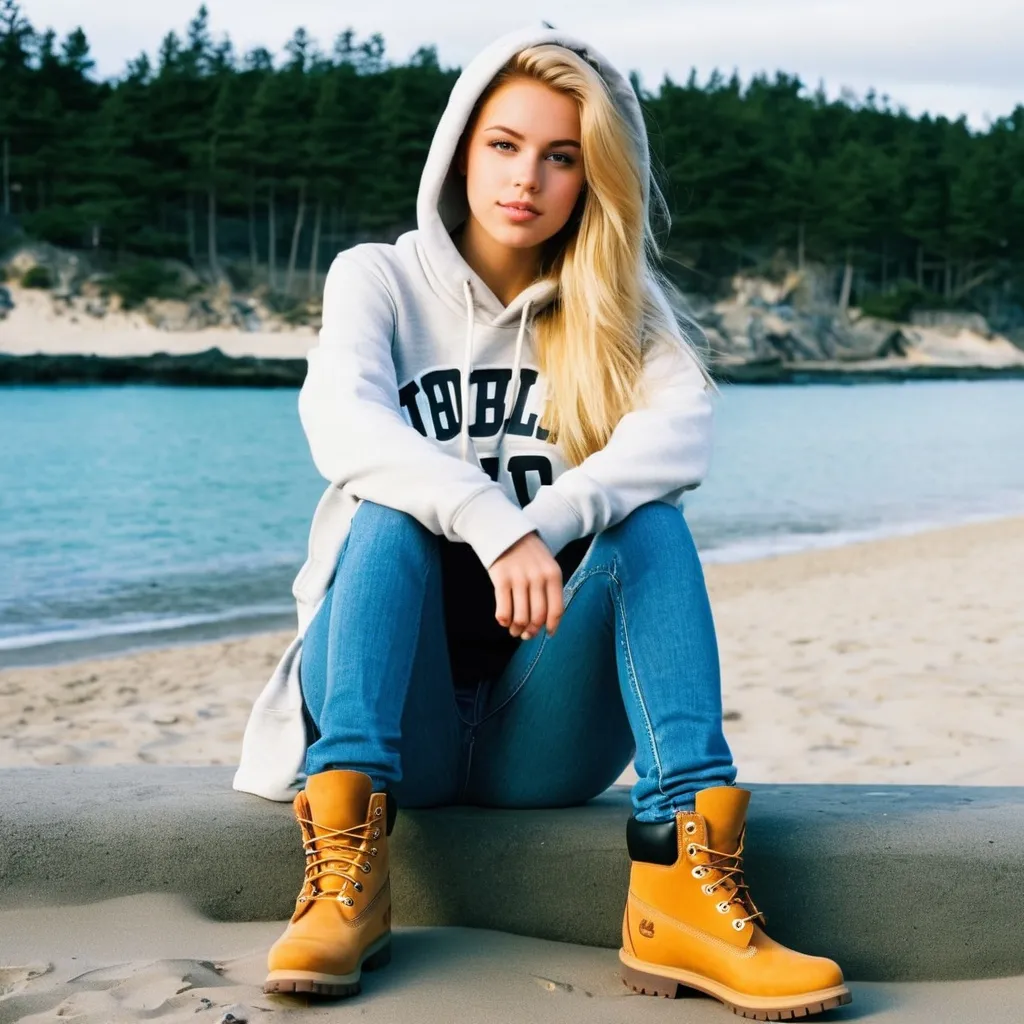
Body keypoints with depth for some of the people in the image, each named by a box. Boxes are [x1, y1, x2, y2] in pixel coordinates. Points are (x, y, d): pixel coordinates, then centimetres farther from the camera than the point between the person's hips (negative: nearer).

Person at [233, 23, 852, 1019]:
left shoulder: (620, 307, 8)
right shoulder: (380, 279, 4)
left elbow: (683, 429, -15)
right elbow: (341, 424, -19)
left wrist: (548, 522, -34)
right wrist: (491, 521, -37)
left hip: (544, 736, 1)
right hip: (400, 724, -1)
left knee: (649, 519, -22)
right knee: (391, 511, -26)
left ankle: (687, 889, -35)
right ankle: (345, 879, -37)